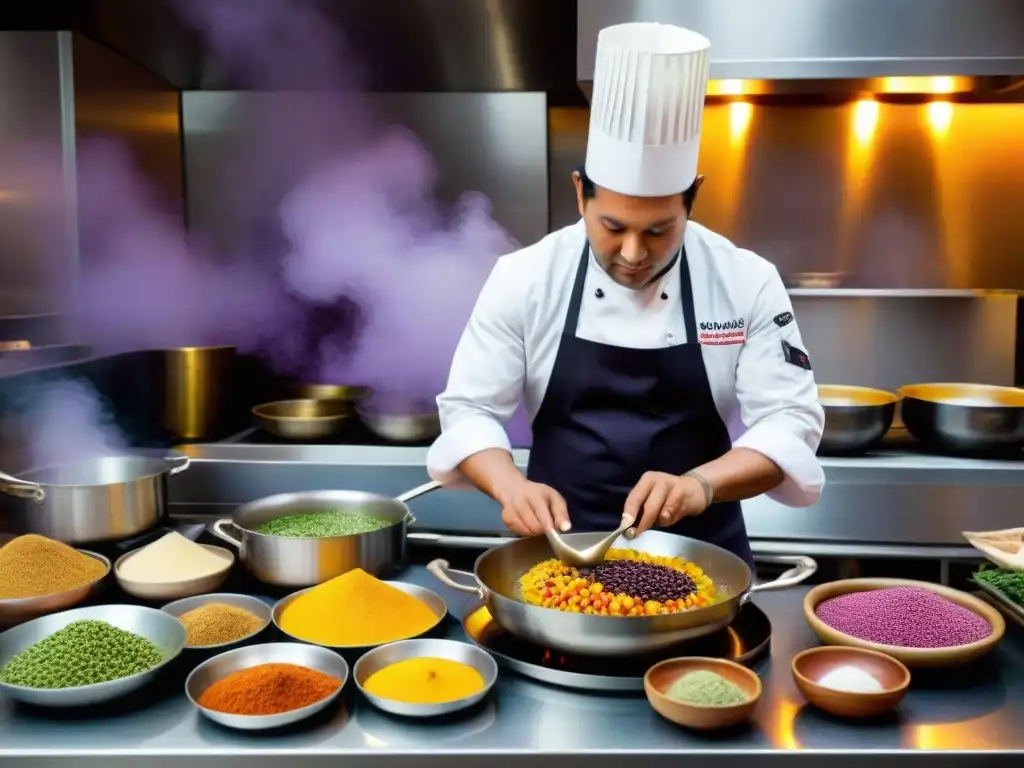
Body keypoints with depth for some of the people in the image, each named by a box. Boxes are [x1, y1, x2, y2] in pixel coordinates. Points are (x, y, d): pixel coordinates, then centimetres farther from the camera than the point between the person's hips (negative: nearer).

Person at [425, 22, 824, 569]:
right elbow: (469, 408, -6)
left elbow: (790, 419, -10)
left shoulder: (747, 283, -8)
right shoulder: (525, 277, -8)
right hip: (559, 550, 0)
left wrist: (700, 483, -27)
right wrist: (512, 486, -24)